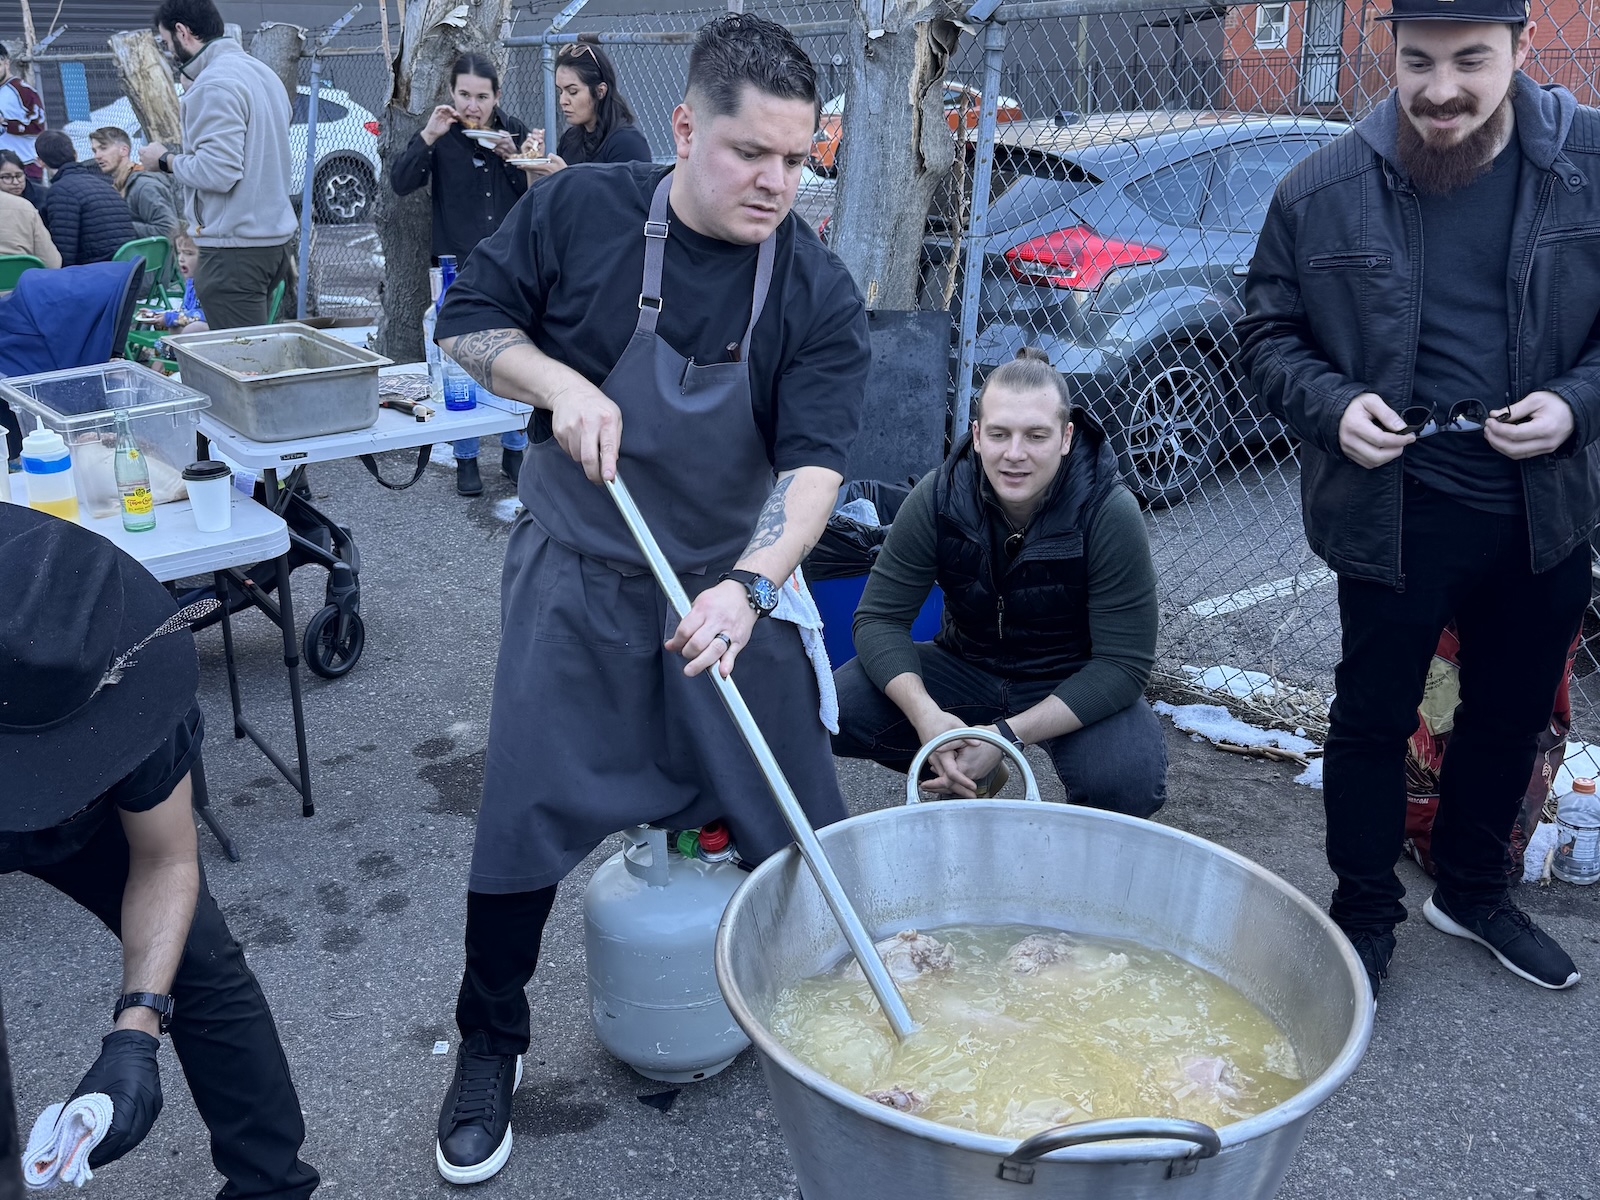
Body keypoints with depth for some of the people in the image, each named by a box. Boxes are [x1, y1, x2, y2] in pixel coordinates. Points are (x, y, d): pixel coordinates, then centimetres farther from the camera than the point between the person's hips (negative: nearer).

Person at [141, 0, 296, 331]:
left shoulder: (214, 85, -14)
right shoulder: (261, 71, 15)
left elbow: (218, 172, -20)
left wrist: (165, 160, -6)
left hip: (236, 249, -10)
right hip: (276, 237, 10)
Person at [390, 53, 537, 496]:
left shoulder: (514, 131, 5)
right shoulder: (442, 135, 0)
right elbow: (400, 183, -11)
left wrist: (512, 157, -13)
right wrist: (427, 137, -21)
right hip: (460, 268, -2)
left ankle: (514, 450, 20)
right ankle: (465, 458, 11)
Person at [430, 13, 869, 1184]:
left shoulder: (820, 294, -11)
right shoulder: (578, 210, -9)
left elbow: (813, 462, -19)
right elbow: (469, 319, 1)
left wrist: (752, 585, -36)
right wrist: (557, 382, -19)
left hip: (732, 584, 1)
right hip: (577, 580, 0)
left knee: (801, 821, 5)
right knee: (525, 815, 2)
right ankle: (490, 1043, 25)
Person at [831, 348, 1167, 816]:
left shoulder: (1109, 513, -22)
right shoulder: (939, 497, -16)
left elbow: (1124, 663, -22)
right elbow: (879, 618, -14)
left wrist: (1009, 735, -31)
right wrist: (925, 714, -33)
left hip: (1074, 684, -3)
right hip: (967, 667, 3)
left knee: (1129, 784, -34)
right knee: (830, 711, -20)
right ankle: (973, 774, 7)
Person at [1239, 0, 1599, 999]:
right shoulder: (1324, 191, -8)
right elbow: (1270, 333, 2)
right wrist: (1333, 406, -15)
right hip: (1394, 512, -2)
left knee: (1511, 717, 19)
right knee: (1374, 719, 8)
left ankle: (1473, 891, 43)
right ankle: (1366, 917, 29)